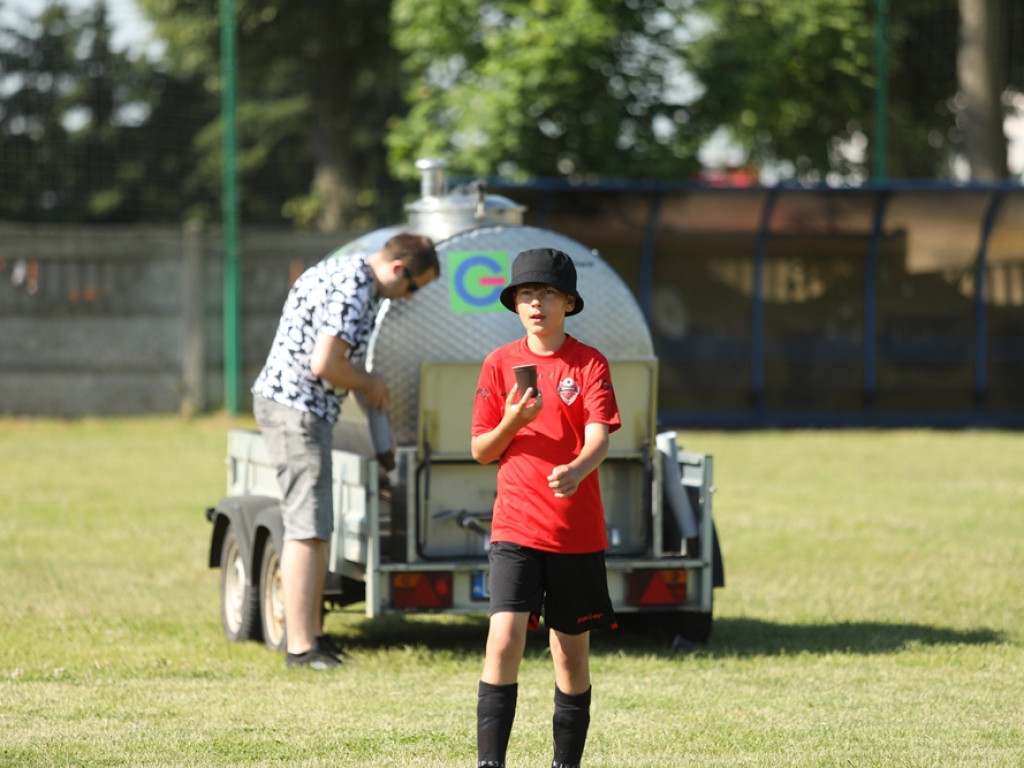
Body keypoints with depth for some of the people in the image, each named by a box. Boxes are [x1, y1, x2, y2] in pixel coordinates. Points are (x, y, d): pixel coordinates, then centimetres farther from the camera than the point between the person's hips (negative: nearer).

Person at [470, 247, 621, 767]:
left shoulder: (589, 363, -1)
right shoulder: (499, 364, 4)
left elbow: (599, 436, -14)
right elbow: (480, 451, 6)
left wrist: (576, 470, -35)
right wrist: (512, 422, -14)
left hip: (577, 533, 0)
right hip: (515, 528, 0)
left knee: (572, 651, 8)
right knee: (504, 638, -15)